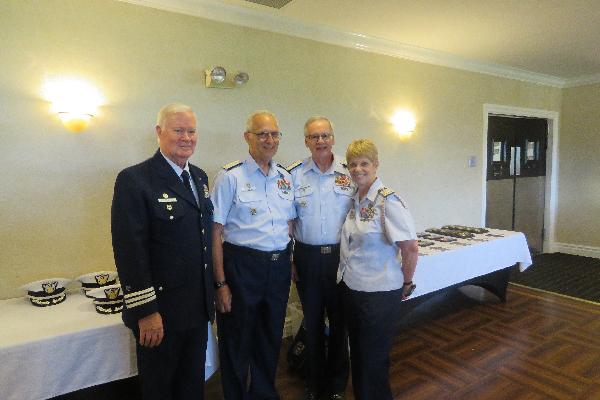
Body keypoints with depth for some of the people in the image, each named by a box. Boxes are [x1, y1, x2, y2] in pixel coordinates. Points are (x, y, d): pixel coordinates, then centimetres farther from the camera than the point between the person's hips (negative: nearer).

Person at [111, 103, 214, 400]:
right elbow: (129, 250, -18)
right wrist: (145, 311, -18)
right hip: (160, 310, -6)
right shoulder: (134, 179, -15)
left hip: (199, 306, 7)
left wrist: (211, 291, 13)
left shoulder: (199, 177, 8)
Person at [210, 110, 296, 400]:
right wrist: (220, 282, -13)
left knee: (271, 338, 20)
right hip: (241, 265, -5)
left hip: (279, 267, 5)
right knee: (237, 343, 12)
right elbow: (216, 231, -10)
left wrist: (288, 261, 10)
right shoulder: (230, 176, -9)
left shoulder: (286, 177, 7)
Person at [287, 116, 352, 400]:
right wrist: (288, 260, 0)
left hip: (341, 256, 0)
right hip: (307, 256, 1)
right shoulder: (294, 174, 0)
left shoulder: (350, 173, -1)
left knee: (340, 321, 12)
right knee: (312, 322, 15)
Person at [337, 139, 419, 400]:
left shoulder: (387, 201, -18)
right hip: (351, 288, 7)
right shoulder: (355, 200, 4)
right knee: (357, 353, 22)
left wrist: (406, 285, -7)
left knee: (373, 359, 10)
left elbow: (411, 248, -18)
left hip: (378, 293, -7)